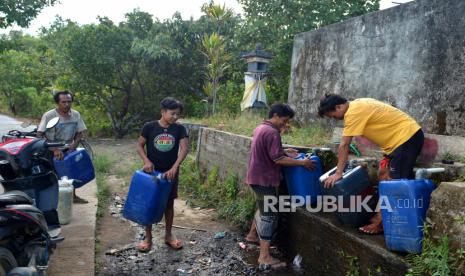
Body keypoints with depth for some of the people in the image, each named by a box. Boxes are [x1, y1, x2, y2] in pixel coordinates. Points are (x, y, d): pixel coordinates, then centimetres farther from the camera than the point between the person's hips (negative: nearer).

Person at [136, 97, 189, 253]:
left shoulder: (179, 129, -4)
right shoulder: (149, 127, -6)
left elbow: (184, 148, -12)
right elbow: (139, 146, 0)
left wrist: (174, 168, -24)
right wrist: (146, 161, -17)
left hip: (170, 173, 1)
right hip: (152, 172, -1)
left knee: (169, 204, 11)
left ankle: (168, 235, 27)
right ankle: (148, 237, 19)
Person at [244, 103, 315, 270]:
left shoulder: (261, 128, 12)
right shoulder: (272, 132, -19)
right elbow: (278, 159, -24)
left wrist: (284, 151, 14)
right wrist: (302, 162, -19)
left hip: (257, 176, 10)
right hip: (264, 179, -10)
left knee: (263, 208, 27)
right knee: (269, 215, -7)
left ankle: (252, 235, 43)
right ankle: (264, 258, -6)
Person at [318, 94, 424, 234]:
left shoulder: (353, 113, -18)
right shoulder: (357, 105, 12)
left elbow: (344, 145, -16)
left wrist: (338, 173, -11)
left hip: (407, 136, -11)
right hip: (406, 135, 11)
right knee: (383, 175, 13)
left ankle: (383, 222, -1)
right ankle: (382, 216, 19)